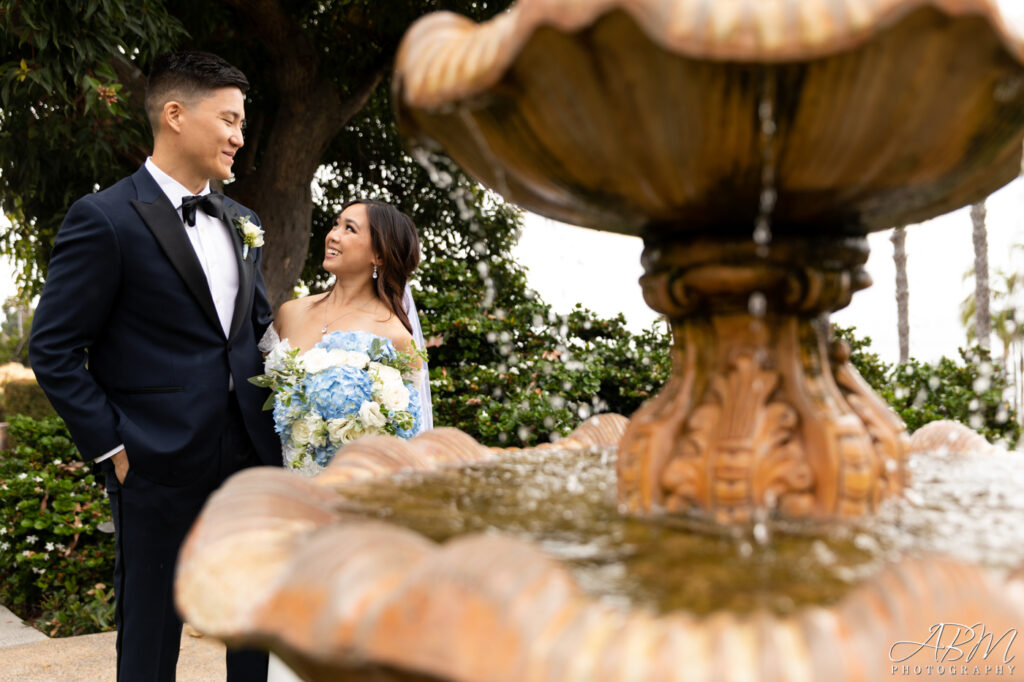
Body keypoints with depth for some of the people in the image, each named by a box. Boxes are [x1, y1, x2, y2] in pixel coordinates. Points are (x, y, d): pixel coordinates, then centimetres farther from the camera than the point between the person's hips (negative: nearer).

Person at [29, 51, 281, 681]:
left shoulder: (244, 223, 12)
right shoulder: (105, 218, -9)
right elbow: (55, 350, -8)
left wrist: (269, 418, 8)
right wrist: (112, 447, -10)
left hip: (250, 456, 6)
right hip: (160, 466, -6)